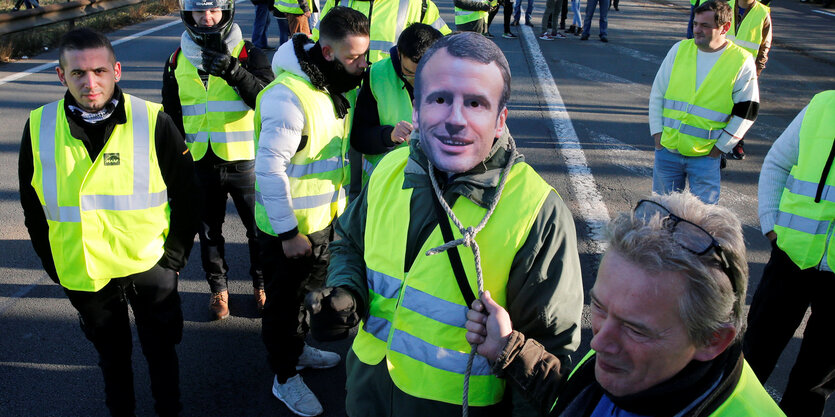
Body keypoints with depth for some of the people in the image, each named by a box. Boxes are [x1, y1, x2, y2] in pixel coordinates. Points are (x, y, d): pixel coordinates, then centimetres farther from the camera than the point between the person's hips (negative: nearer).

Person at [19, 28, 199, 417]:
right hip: (81, 274, 2)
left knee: (160, 351, 16)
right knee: (112, 353, 21)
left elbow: (186, 195, -4)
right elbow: (32, 206, 6)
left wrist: (174, 255, -5)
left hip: (149, 267, -2)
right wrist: (53, 263, 4)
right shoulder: (39, 127, -7)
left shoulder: (153, 121, -13)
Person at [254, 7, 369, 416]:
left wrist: (340, 200, 13)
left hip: (322, 219, 8)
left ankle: (296, 349, 50)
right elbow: (269, 169, -27)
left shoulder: (334, 86, 2)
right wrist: (289, 233, -22)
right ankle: (285, 378, 32)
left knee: (308, 289, 26)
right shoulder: (288, 96, -28)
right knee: (284, 301, 12)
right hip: (287, 229, -8)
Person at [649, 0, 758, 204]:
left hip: (705, 156, -3)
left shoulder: (742, 61, -4)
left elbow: (746, 112, -1)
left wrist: (720, 148, -4)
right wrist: (657, 133, 3)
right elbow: (657, 93, 10)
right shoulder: (679, 50, 5)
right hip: (667, 150, 3)